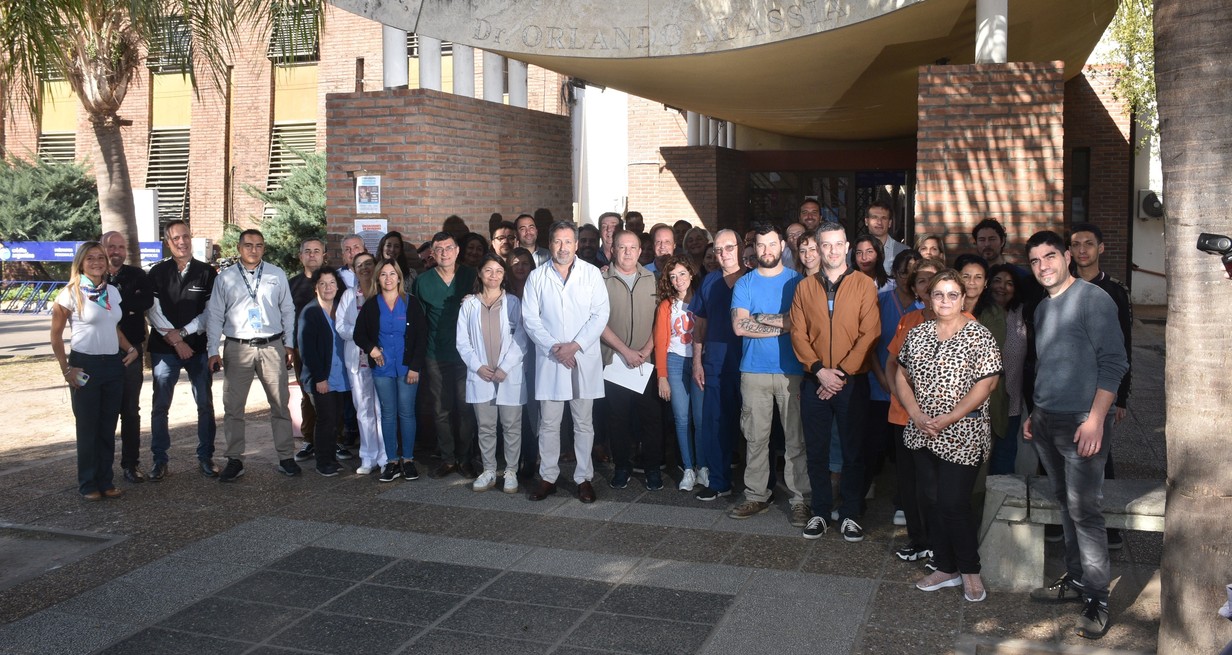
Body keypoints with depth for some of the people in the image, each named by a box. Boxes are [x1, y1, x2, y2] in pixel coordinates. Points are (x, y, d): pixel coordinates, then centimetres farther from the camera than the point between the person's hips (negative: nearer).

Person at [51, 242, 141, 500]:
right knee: (87, 427, 5)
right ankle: (87, 484, 17)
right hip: (85, 365, -5)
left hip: (113, 364, 5)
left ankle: (105, 481, 21)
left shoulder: (113, 292, 7)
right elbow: (56, 335, -5)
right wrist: (66, 370, -8)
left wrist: (131, 348, 5)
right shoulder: (70, 294, -9)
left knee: (108, 427, 10)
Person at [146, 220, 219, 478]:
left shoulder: (207, 273, 2)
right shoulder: (157, 273, 2)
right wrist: (175, 340, -10)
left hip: (199, 347, 0)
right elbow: (152, 311, -3)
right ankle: (159, 460, 12)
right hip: (164, 349, 0)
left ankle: (205, 457, 14)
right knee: (160, 406, 2)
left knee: (205, 405, 3)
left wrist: (182, 332, -10)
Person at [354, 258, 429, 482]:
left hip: (407, 368, -1)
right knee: (388, 413, 5)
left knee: (407, 412, 1)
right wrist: (371, 348, -10)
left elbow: (422, 336, -2)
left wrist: (415, 366, -8)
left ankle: (408, 459, 11)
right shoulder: (371, 305, 4)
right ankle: (392, 461, 11)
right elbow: (358, 334, 10)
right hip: (382, 368, 2)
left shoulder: (411, 304, 0)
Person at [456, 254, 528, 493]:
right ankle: (488, 471, 18)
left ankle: (511, 472, 12)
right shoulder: (469, 304, 6)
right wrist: (477, 366, -7)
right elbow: (462, 341, 5)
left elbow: (520, 339, -5)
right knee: (485, 427, 8)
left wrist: (505, 368, -12)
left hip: (510, 375, -2)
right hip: (480, 375, 2)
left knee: (512, 426, 3)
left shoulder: (513, 302, 0)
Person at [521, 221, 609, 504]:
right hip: (549, 360, 1)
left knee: (583, 423, 7)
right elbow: (530, 318, 1)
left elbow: (600, 315, -3)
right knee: (548, 423, 6)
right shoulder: (537, 277, 6)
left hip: (584, 359, -1)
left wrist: (575, 345, -13)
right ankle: (548, 477, 18)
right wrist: (553, 347, -11)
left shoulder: (591, 273, 3)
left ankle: (584, 478, 16)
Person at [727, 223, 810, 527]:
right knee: (756, 437, 7)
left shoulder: (797, 281, 5)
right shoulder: (745, 283, 7)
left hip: (791, 370, -1)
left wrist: (762, 318, -9)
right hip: (754, 371, 1)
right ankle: (756, 495, 17)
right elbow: (739, 326, -7)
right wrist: (783, 325, -8)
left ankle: (799, 498, 8)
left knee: (795, 438, 0)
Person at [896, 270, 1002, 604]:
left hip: (961, 437, -5)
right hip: (924, 435, 5)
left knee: (953, 504, -4)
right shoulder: (917, 334, 8)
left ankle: (970, 570, 16)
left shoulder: (978, 335, -8)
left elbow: (986, 384, -14)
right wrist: (917, 415, -4)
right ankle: (946, 568, 25)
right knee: (933, 502, 11)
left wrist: (948, 419, -17)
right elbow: (901, 376, 10)